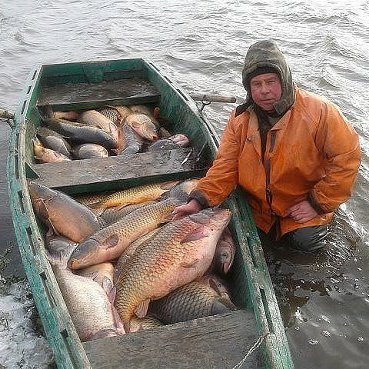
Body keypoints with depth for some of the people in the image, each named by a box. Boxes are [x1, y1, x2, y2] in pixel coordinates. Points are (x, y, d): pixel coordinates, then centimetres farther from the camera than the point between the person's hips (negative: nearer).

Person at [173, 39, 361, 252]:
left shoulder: (320, 112, -19)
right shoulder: (241, 118, -6)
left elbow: (347, 158, -17)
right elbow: (226, 165, -7)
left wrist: (318, 204, -16)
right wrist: (199, 201, -21)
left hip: (302, 210, -3)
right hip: (257, 209, 3)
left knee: (305, 242, -19)